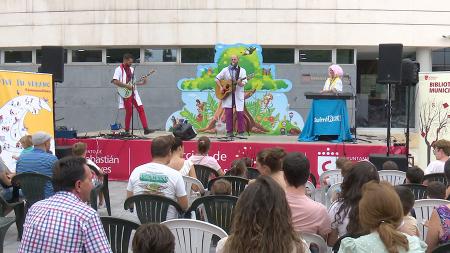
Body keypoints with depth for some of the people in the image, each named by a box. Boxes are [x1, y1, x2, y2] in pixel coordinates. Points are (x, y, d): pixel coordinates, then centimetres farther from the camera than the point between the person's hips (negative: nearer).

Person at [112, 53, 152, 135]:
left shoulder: (131, 69, 15)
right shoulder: (119, 69, -7)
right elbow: (115, 81, -20)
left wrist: (142, 83, 8)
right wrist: (126, 86, -21)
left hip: (133, 92, 7)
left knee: (141, 109, -2)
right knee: (129, 111, -5)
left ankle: (146, 129, -3)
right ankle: (127, 130, 9)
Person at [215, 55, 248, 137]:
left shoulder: (242, 70, 6)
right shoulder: (225, 70, 7)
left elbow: (244, 82, -3)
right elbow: (217, 78, 10)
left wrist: (240, 83, -25)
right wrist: (221, 87, -3)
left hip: (238, 94, -1)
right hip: (227, 94, 1)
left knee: (240, 113, -5)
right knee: (228, 113, 0)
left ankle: (241, 132, 4)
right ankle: (229, 132, 7)